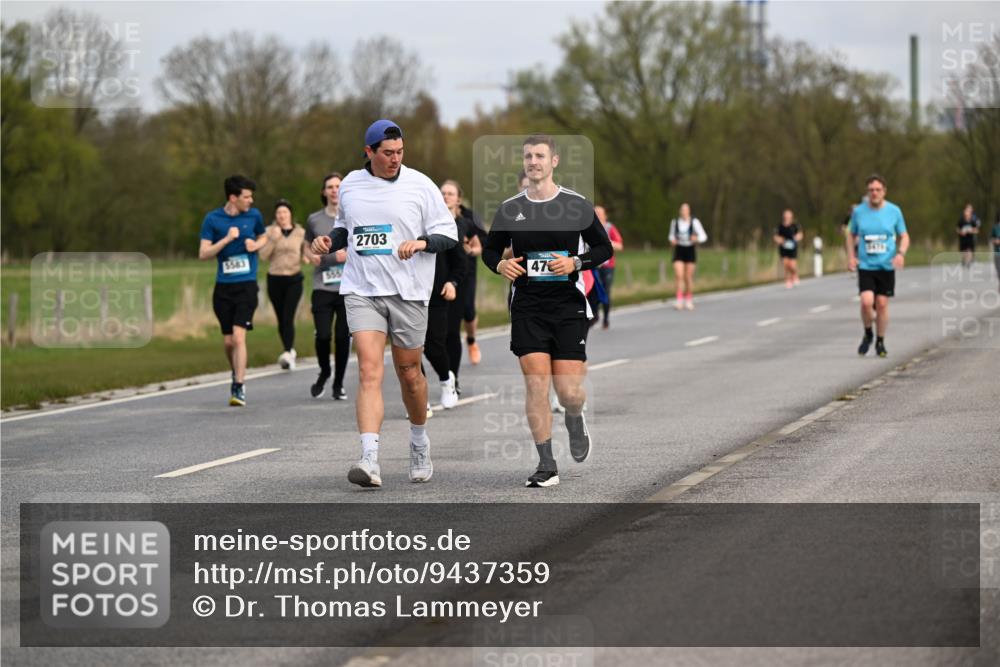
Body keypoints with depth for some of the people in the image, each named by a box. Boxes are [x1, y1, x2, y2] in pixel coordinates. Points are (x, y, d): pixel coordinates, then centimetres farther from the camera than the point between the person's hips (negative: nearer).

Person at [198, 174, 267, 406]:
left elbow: (263, 237, 22)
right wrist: (227, 239, -15)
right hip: (223, 286, 1)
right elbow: (203, 253, -4)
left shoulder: (254, 215, 3)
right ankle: (237, 374, 34)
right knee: (228, 341, 7)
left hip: (247, 285, -1)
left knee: (238, 336, -15)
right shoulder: (212, 219, -1)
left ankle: (239, 387, -13)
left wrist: (256, 245, 0)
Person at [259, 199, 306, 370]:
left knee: (288, 317, -16)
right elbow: (263, 255, -4)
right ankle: (290, 350, 28)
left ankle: (287, 354, -25)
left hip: (294, 279, -2)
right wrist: (273, 239, -17)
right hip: (275, 279, 2)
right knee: (281, 319, 8)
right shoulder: (270, 231, 4)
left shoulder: (300, 232, 3)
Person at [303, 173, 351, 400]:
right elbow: (306, 246, 22)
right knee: (322, 335, -8)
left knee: (343, 337, 0)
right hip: (322, 287, 1)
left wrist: (349, 254, -11)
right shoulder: (314, 219, 9)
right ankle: (324, 373, 20)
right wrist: (311, 257, 0)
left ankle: (338, 384, 14)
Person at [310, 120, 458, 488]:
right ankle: (370, 461, -23)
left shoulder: (420, 185, -1)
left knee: (409, 374, 9)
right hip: (361, 290, 1)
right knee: (369, 370, -14)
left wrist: (421, 242, -17)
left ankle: (419, 443, 36)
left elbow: (448, 233, 2)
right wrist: (330, 241, 4)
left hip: (408, 292, -1)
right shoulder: (350, 185, 8)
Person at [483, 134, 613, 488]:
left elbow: (605, 248, 6)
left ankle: (576, 423, 32)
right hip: (527, 306, 1)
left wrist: (575, 262, -12)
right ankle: (546, 466, 0)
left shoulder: (577, 205, 0)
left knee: (568, 390, -6)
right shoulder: (509, 209, 5)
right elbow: (490, 249, 17)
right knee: (535, 383, -8)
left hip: (569, 305, -1)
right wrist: (500, 264, -6)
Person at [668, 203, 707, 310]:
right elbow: (672, 235, 13)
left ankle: (689, 301, 20)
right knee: (679, 276, -14)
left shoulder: (695, 222, -10)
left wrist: (696, 239, -29)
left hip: (690, 250, -1)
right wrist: (672, 240, -9)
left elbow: (703, 237, -7)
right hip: (679, 250, 1)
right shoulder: (674, 222, -2)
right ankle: (679, 301, -15)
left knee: (689, 277, 3)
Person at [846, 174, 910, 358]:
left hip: (887, 266, 0)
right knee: (866, 302, -16)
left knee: (882, 304, 0)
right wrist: (851, 256, 0)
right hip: (865, 266, 0)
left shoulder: (894, 211, -1)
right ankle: (868, 334, 10)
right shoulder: (859, 211, 1)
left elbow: (904, 236, 7)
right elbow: (852, 235, 15)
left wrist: (901, 253, -12)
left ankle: (880, 342, 18)